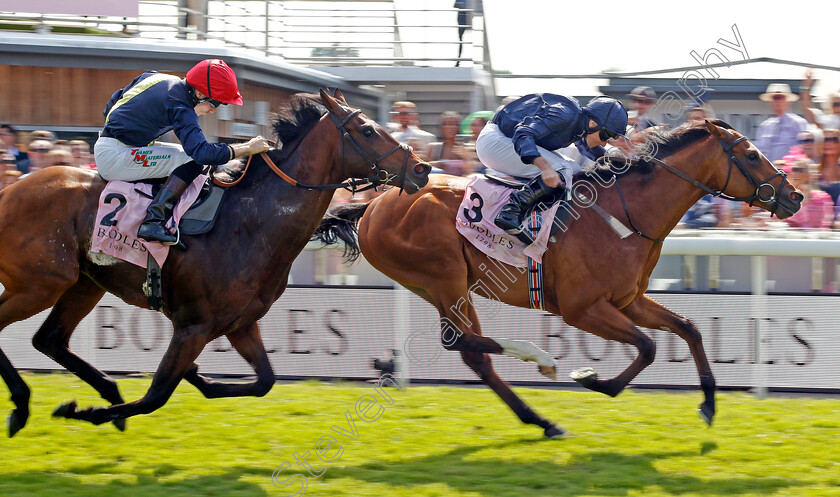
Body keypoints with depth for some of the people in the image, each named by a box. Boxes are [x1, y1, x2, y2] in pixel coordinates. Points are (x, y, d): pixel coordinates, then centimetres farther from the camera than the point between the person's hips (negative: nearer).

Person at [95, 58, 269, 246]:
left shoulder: (154, 77, 9)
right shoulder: (180, 108, -19)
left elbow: (115, 100, 21)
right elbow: (202, 151, -30)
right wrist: (248, 148, -21)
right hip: (114, 157, -10)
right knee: (192, 160, -19)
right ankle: (153, 221, -26)